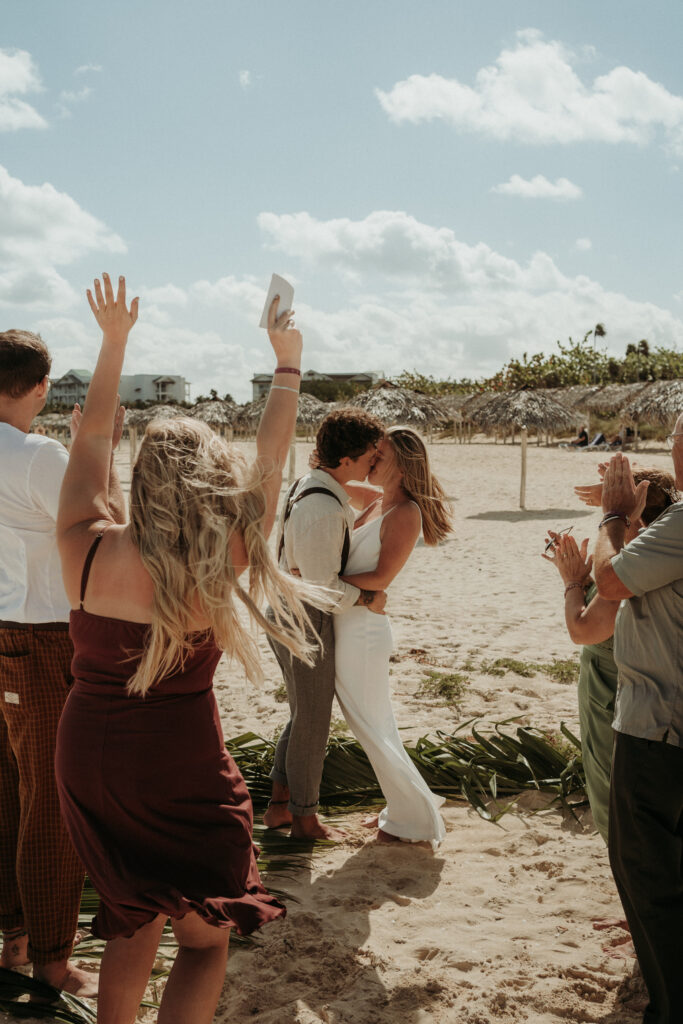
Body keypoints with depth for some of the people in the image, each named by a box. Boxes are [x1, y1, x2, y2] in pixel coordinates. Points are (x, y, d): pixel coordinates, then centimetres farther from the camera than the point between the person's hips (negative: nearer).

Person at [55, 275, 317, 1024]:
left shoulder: (85, 550, -11)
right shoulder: (213, 567, -18)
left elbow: (91, 441, 3)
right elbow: (269, 463, -8)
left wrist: (114, 341, 12)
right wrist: (288, 362, 3)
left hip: (86, 759, 5)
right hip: (180, 773, -4)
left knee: (131, 919, 26)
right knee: (204, 939, 13)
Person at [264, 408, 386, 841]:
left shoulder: (310, 484, 5)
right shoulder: (324, 509, -27)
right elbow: (323, 587, -26)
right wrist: (368, 598, -13)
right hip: (307, 618, -10)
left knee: (304, 714, 22)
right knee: (313, 721, 6)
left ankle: (280, 805, 32)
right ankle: (305, 817, 23)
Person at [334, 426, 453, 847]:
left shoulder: (406, 513, -15)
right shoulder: (375, 501, 9)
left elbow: (380, 578, -21)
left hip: (362, 629, -9)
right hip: (350, 626, 9)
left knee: (372, 729, 2)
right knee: (378, 727, 18)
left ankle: (417, 818, 15)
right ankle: (404, 807, 32)